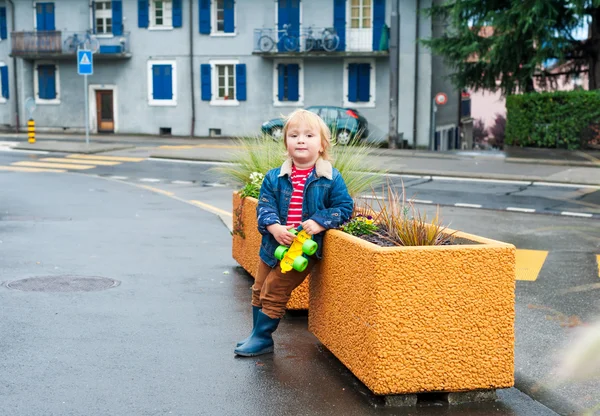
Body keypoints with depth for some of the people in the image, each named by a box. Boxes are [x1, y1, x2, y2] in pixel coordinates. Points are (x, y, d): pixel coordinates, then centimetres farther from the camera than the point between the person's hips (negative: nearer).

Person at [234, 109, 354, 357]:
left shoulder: (331, 179, -9)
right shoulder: (274, 177, -2)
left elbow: (344, 207, -7)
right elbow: (265, 205, -5)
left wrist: (319, 223, -21)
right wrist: (274, 227, -24)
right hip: (273, 245, 5)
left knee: (273, 293, -1)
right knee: (259, 291, 15)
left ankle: (262, 338, 16)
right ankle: (258, 336, 31)